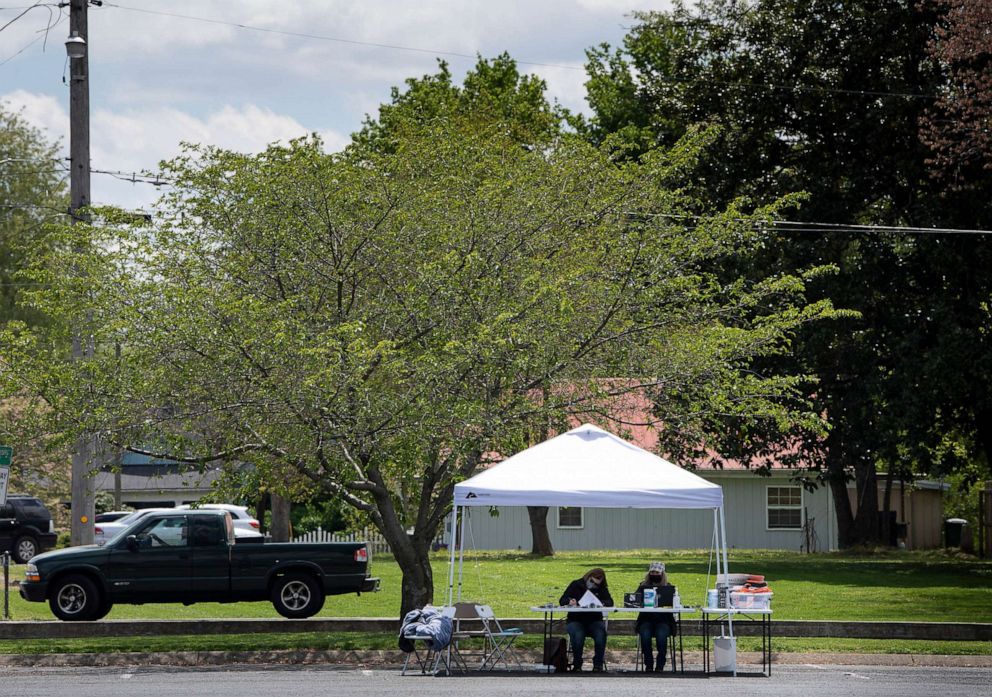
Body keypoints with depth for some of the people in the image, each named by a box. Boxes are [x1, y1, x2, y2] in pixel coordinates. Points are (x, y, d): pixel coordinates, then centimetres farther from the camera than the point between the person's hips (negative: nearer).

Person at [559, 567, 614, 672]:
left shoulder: (601, 589, 11)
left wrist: (602, 603, -26)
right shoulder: (575, 585, 5)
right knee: (578, 635, -35)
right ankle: (577, 664, -20)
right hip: (576, 620, -2)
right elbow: (562, 600, 0)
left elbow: (610, 602, -3)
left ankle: (598, 664, -20)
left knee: (601, 633, -31)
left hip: (594, 620, 2)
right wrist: (570, 601, -23)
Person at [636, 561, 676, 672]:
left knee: (661, 635, -33)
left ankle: (660, 665, -19)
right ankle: (648, 664, -18)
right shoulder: (643, 586, 13)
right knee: (645, 634, -31)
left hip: (663, 620, -1)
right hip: (646, 620, 1)